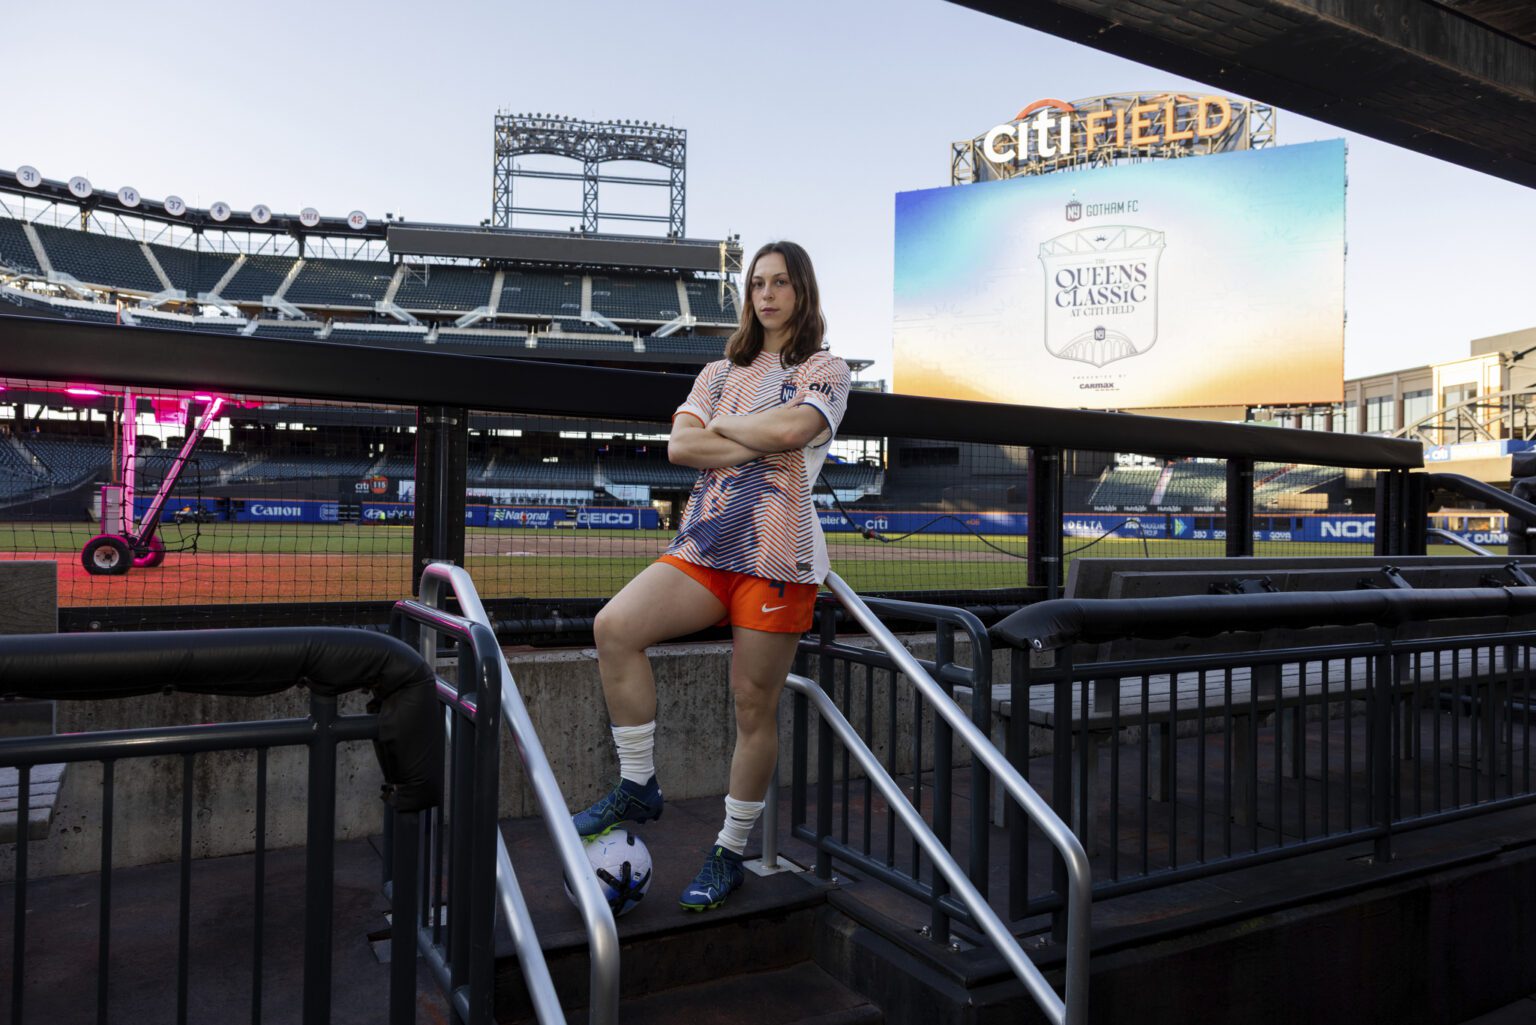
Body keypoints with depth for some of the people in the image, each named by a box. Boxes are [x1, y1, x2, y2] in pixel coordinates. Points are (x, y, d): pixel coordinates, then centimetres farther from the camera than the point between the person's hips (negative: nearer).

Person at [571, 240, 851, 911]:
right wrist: (759, 446, -6)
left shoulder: (825, 370, 8)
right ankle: (638, 787, -2)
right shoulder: (720, 373, 21)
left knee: (755, 704, 0)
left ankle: (730, 853, 18)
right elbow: (679, 446, 4)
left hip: (778, 555, -4)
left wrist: (723, 426, 2)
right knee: (614, 626, -19)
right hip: (703, 547, 4)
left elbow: (789, 429, -15)